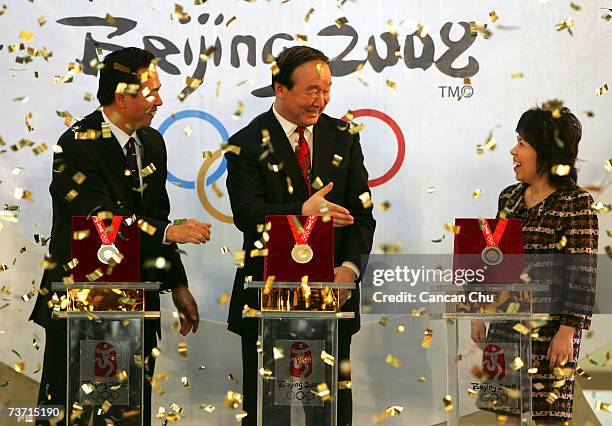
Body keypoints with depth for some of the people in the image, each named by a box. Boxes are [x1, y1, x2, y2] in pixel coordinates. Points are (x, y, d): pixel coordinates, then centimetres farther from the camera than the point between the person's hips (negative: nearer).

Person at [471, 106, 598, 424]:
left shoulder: (576, 203, -8)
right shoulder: (509, 197, 11)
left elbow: (583, 274, -11)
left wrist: (567, 331, -16)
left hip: (549, 327, -6)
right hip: (505, 325, 6)